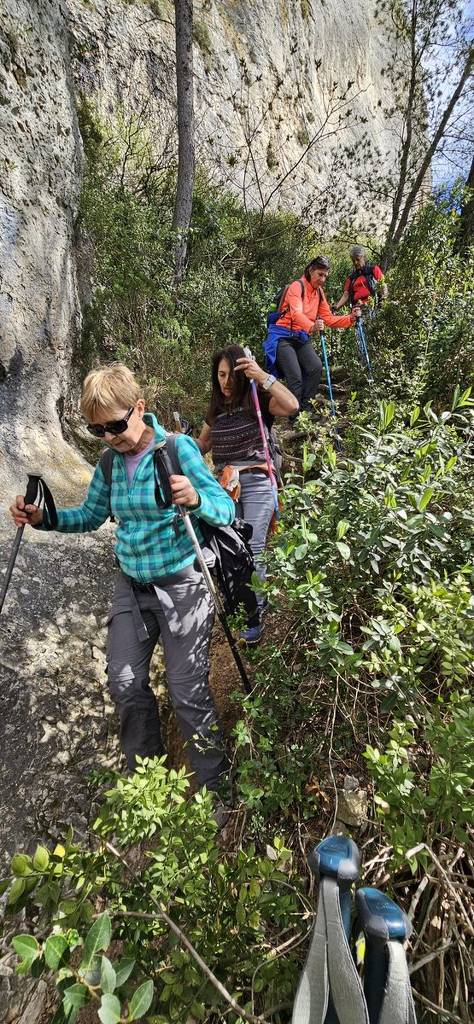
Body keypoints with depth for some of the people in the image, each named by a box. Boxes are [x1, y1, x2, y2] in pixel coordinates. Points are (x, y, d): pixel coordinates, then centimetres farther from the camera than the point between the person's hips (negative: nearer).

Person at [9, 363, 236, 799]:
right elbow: (90, 516, 13)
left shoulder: (178, 447, -16)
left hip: (181, 586, -6)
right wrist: (43, 518, -5)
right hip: (132, 584, 6)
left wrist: (195, 499, -43)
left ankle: (216, 783, 24)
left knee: (188, 692, -2)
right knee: (125, 683, 10)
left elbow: (226, 509, -21)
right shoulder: (110, 461, 2)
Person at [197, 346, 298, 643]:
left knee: (253, 551, -7)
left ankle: (255, 616, 5)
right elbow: (202, 445, 25)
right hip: (226, 485, 5)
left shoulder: (258, 402, -4)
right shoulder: (217, 409, 13)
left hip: (257, 484, -5)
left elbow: (292, 406, -24)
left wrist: (262, 376, -26)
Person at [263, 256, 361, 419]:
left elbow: (329, 319, 7)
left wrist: (350, 318, -7)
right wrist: (312, 327, -50)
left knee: (316, 367, -18)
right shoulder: (296, 286, -13)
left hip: (301, 338, 6)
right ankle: (295, 418, -8)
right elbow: (296, 313, -31)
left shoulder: (319, 292, 10)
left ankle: (305, 409, -7)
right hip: (283, 336, -6)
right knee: (296, 377, -20)